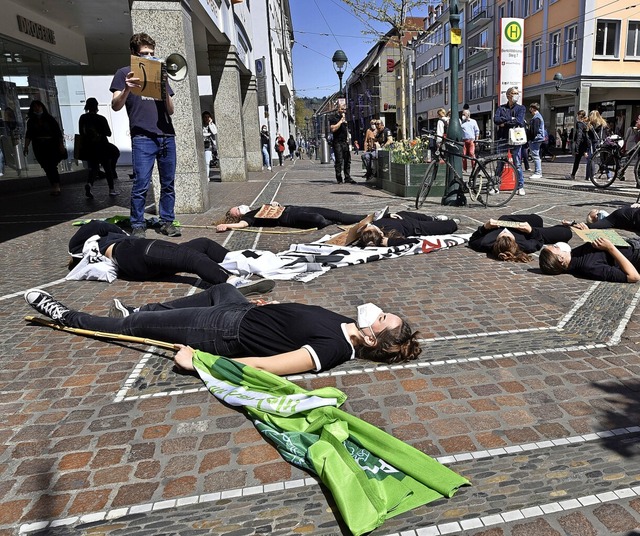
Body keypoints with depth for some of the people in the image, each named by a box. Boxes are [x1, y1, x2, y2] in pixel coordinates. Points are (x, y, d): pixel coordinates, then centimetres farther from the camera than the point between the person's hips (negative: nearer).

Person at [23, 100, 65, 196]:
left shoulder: (50, 118, 2)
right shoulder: (31, 121, 10)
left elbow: (58, 132, 0)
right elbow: (28, 135, 7)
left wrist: (61, 144, -8)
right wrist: (26, 146, -3)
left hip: (52, 146, -3)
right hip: (39, 148, 3)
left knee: (52, 166, -14)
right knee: (47, 168, 3)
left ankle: (56, 187, -14)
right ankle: (55, 187, 10)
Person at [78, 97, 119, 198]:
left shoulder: (83, 118, 0)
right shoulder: (101, 118, -12)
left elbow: (81, 133, 7)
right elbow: (108, 133, -5)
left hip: (88, 148, 3)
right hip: (102, 147, -3)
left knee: (93, 168, 10)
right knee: (108, 168, 10)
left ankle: (89, 184, -18)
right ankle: (111, 189, 15)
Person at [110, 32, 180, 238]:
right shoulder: (125, 73, 10)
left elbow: (170, 111, 17)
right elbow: (116, 106, 0)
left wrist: (165, 91, -2)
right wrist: (127, 89, -18)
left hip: (167, 136, 5)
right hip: (142, 137, -4)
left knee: (168, 183, 4)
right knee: (141, 184, -9)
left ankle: (167, 221, 13)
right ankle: (137, 225, 0)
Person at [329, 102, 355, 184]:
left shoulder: (344, 116, 19)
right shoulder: (333, 117, -5)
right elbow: (333, 129, -19)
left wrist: (348, 138, 19)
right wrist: (341, 121, -17)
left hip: (345, 142, 7)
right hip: (337, 142, -7)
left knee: (347, 160, 5)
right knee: (339, 161, -7)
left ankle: (347, 178, 11)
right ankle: (339, 179, -1)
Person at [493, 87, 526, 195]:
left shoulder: (521, 108, 8)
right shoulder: (501, 108, 11)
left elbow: (519, 121, -10)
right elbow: (496, 120, -8)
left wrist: (505, 123, -9)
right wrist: (510, 118, -13)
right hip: (503, 139, 1)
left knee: (517, 164, -1)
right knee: (500, 164, 4)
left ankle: (520, 187, 5)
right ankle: (496, 187, 11)